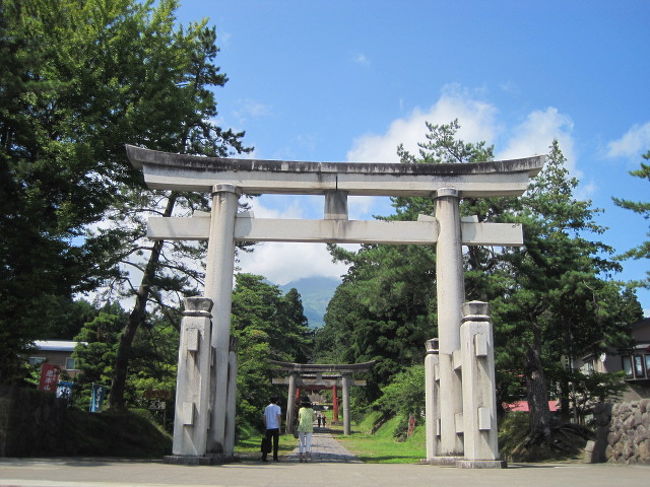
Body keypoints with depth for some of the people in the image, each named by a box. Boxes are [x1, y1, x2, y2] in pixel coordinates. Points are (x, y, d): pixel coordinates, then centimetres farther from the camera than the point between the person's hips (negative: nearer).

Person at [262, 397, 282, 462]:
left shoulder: (266, 408, 12)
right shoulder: (277, 407, -1)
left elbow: (265, 418, 12)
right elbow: (279, 417, -9)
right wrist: (279, 427, -7)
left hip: (268, 428, 4)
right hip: (275, 428, -4)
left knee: (267, 443, 6)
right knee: (275, 443, 2)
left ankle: (264, 457, 0)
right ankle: (275, 458, 0)